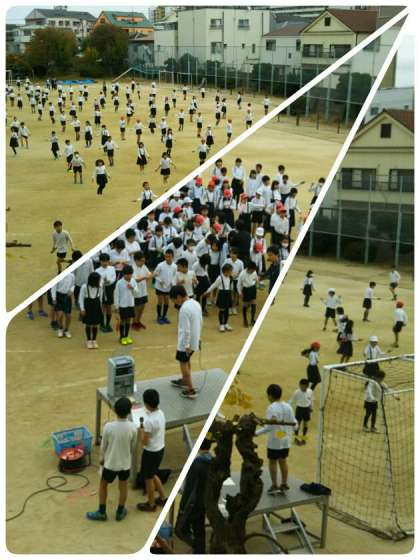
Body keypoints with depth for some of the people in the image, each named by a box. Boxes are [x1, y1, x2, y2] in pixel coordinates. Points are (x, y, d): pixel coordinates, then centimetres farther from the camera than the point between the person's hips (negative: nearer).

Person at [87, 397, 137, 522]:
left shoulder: (108, 426, -26)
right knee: (123, 486, 23)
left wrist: (102, 458, 9)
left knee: (103, 485, 23)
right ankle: (120, 512, 38)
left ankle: (101, 513, 34)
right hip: (125, 462, 1)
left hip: (110, 462, -1)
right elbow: (133, 447, -5)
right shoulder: (132, 427, -21)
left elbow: (103, 446, -11)